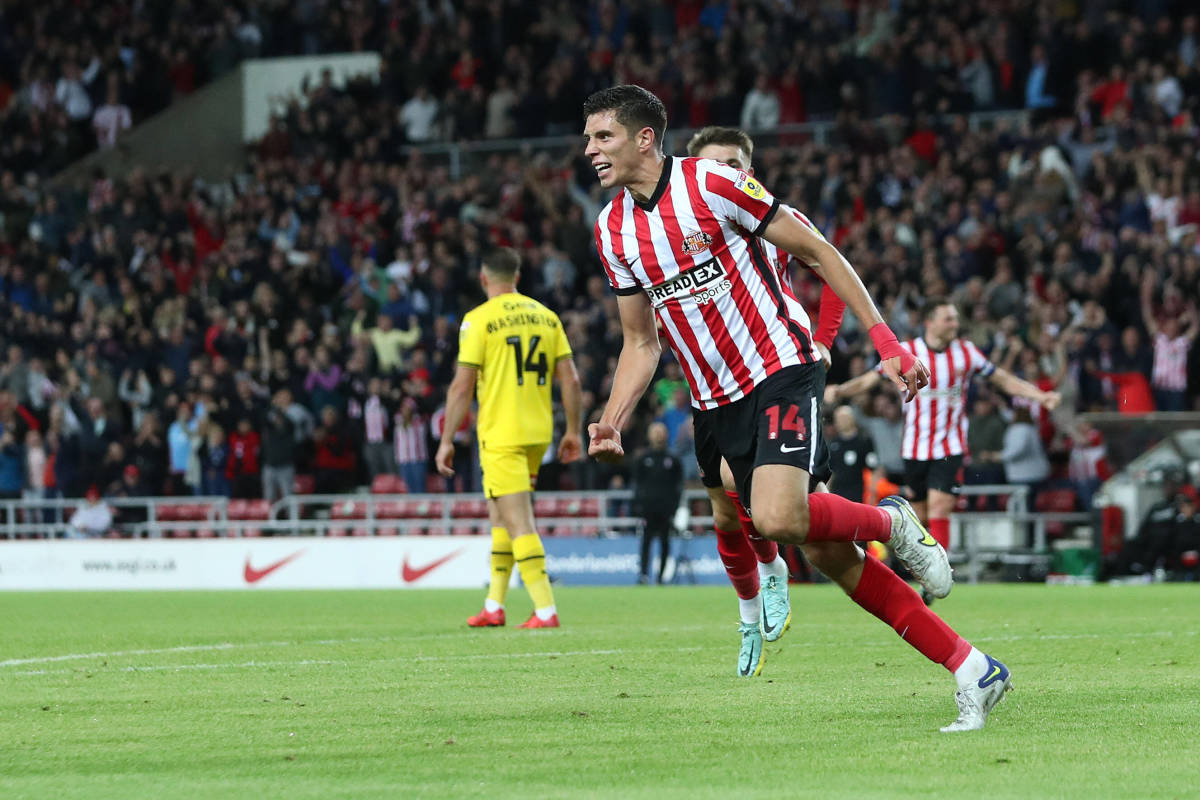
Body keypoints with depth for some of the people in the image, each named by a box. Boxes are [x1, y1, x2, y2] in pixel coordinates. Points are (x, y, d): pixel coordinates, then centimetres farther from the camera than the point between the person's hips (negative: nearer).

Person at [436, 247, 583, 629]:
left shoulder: (479, 320, -8)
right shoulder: (546, 315, 8)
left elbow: (462, 386, -10)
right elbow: (570, 380, 7)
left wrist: (447, 440, -4)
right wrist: (572, 432, 14)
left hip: (501, 436, -6)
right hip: (538, 433, 6)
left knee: (519, 523, -7)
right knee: (500, 516, 19)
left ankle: (545, 609, -13)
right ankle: (494, 606, 23)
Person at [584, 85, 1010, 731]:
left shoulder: (710, 183, -11)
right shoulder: (612, 230, 7)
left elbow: (816, 252, -6)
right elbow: (641, 343, 15)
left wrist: (884, 340, -10)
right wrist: (611, 424, -1)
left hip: (780, 369, -6)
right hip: (716, 404, 6)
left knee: (777, 519, -29)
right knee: (828, 555, 0)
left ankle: (890, 522, 3)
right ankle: (970, 669, 4)